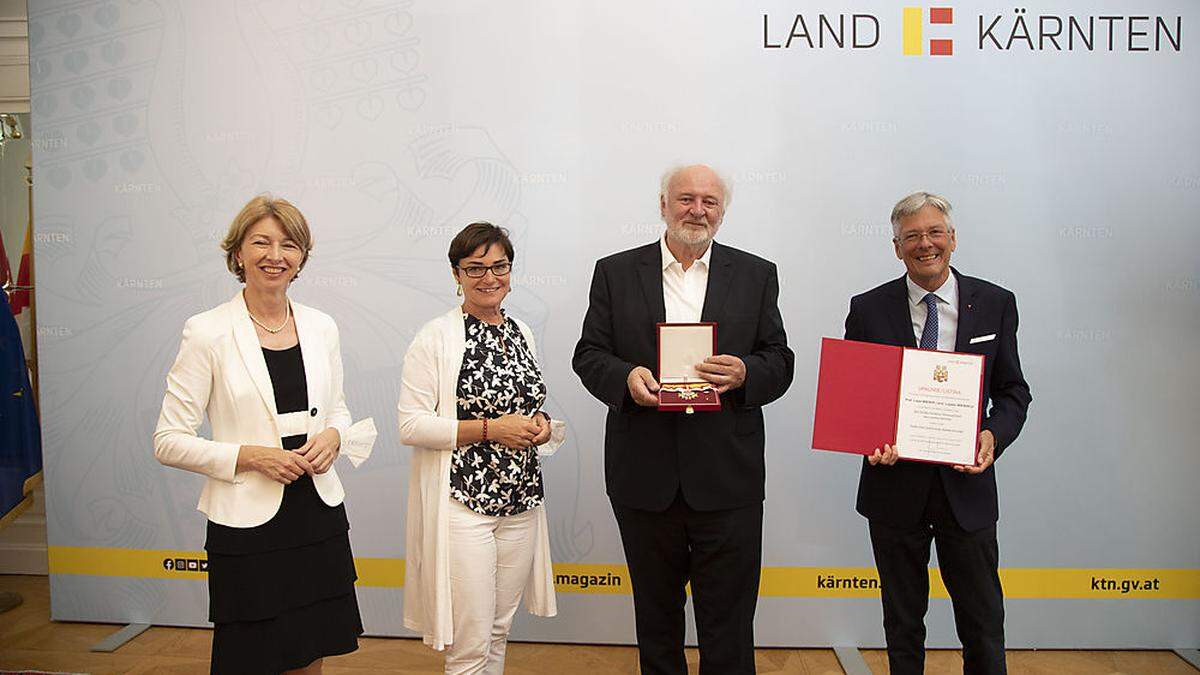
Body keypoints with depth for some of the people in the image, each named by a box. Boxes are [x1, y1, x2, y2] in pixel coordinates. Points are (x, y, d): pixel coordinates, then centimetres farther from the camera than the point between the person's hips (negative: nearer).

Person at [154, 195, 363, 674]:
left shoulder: (321, 327, 5)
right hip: (247, 524, -4)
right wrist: (251, 457, -17)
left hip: (319, 514, 4)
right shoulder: (207, 332, -8)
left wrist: (332, 436, -6)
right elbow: (169, 441, -7)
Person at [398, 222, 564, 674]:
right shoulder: (436, 337, -9)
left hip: (521, 499, 6)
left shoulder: (521, 332, 10)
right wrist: (490, 429, -18)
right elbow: (410, 426, -14)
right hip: (463, 504, -6)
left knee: (499, 631, 17)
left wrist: (540, 423, 1)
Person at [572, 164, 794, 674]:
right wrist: (625, 377, -17)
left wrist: (744, 374, -17)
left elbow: (780, 363, 5)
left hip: (726, 479, 0)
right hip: (645, 476, 1)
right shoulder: (615, 272, 6)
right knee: (655, 614, 17)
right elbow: (589, 354, 4)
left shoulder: (756, 275, 7)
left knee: (728, 623, 6)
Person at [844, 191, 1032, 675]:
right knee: (903, 621, 14)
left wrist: (993, 435, -13)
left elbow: (1012, 390, 6)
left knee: (984, 625, 9)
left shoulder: (995, 304, 2)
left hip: (966, 486, 1)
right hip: (895, 484, 0)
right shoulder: (868, 309, -1)